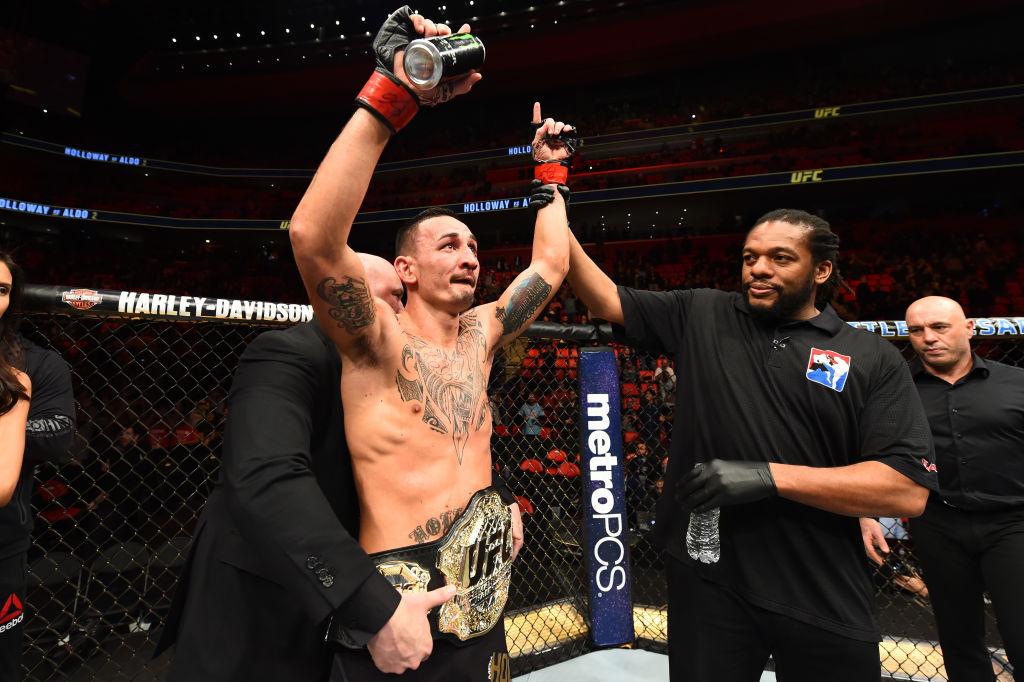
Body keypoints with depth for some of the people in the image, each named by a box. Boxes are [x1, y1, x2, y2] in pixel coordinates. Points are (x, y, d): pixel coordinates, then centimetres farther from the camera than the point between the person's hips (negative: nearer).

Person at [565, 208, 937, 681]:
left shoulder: (873, 359, -2)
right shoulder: (700, 317, 3)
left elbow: (908, 489, -9)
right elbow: (605, 299, 6)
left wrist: (768, 475, -18)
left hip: (824, 598, 0)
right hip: (706, 576, 1)